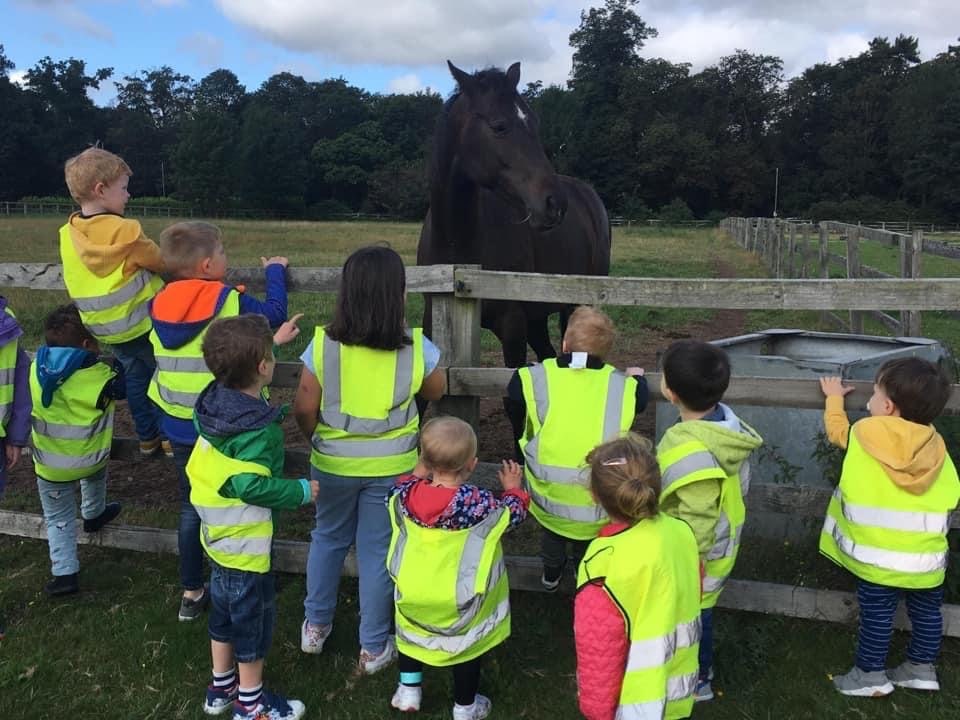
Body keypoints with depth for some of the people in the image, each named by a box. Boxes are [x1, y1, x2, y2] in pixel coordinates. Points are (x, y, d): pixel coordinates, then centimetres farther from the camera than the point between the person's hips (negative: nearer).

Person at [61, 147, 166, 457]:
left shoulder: (68, 234, -3)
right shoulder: (126, 231, -24)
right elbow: (160, 262, -11)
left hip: (105, 328, 6)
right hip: (142, 322, -6)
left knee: (135, 378, 18)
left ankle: (147, 437, 28)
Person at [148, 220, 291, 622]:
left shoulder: (159, 306, -2)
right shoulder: (231, 302, -17)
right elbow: (275, 315, -3)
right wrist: (275, 271, 10)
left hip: (179, 430, 5)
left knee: (191, 508, 18)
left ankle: (191, 593, 28)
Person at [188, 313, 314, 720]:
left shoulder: (215, 399, -5)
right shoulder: (261, 430, -30)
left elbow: (238, 365, 16)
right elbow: (250, 485, -34)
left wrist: (273, 340, 26)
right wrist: (301, 491, -21)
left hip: (218, 537, 8)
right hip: (245, 545, -8)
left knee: (225, 611, 24)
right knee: (253, 617, 10)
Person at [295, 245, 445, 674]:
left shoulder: (323, 344, -16)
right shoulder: (416, 348, -16)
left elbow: (304, 408, -9)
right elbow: (436, 393, 3)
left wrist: (319, 441, 10)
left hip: (332, 463, 1)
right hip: (391, 468, -1)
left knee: (328, 538, 24)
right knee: (378, 552, 13)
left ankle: (315, 626, 40)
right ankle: (374, 647, 27)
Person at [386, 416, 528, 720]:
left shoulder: (408, 494, -19)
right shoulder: (478, 502, -28)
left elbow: (396, 494, 8)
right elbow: (512, 516, -7)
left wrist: (418, 473, 11)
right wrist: (514, 489, 10)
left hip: (414, 593, 3)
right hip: (462, 600, -3)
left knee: (413, 634, 31)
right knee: (466, 645, 21)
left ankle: (408, 690, 41)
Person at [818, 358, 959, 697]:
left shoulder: (862, 435, -11)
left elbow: (836, 429, 10)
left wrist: (834, 397, 27)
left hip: (878, 556, -3)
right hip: (926, 556, 3)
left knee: (877, 614, 10)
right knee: (926, 611, 21)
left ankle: (871, 675, 20)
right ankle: (922, 668, 34)